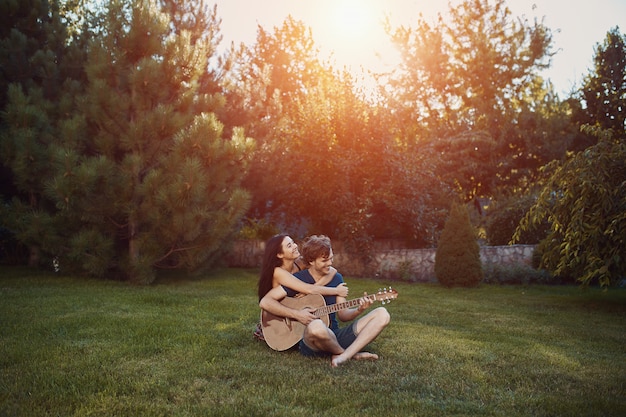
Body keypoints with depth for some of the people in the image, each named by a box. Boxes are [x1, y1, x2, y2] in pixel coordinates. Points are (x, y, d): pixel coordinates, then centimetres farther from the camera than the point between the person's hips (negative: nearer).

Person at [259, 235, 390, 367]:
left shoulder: (336, 278, 11)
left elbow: (342, 314, 11)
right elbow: (265, 302, -10)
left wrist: (359, 310, -10)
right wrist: (296, 314, -17)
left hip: (335, 337, 5)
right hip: (309, 341, -5)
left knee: (382, 314, -11)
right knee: (317, 326, -43)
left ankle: (343, 357, -26)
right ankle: (353, 354, -12)